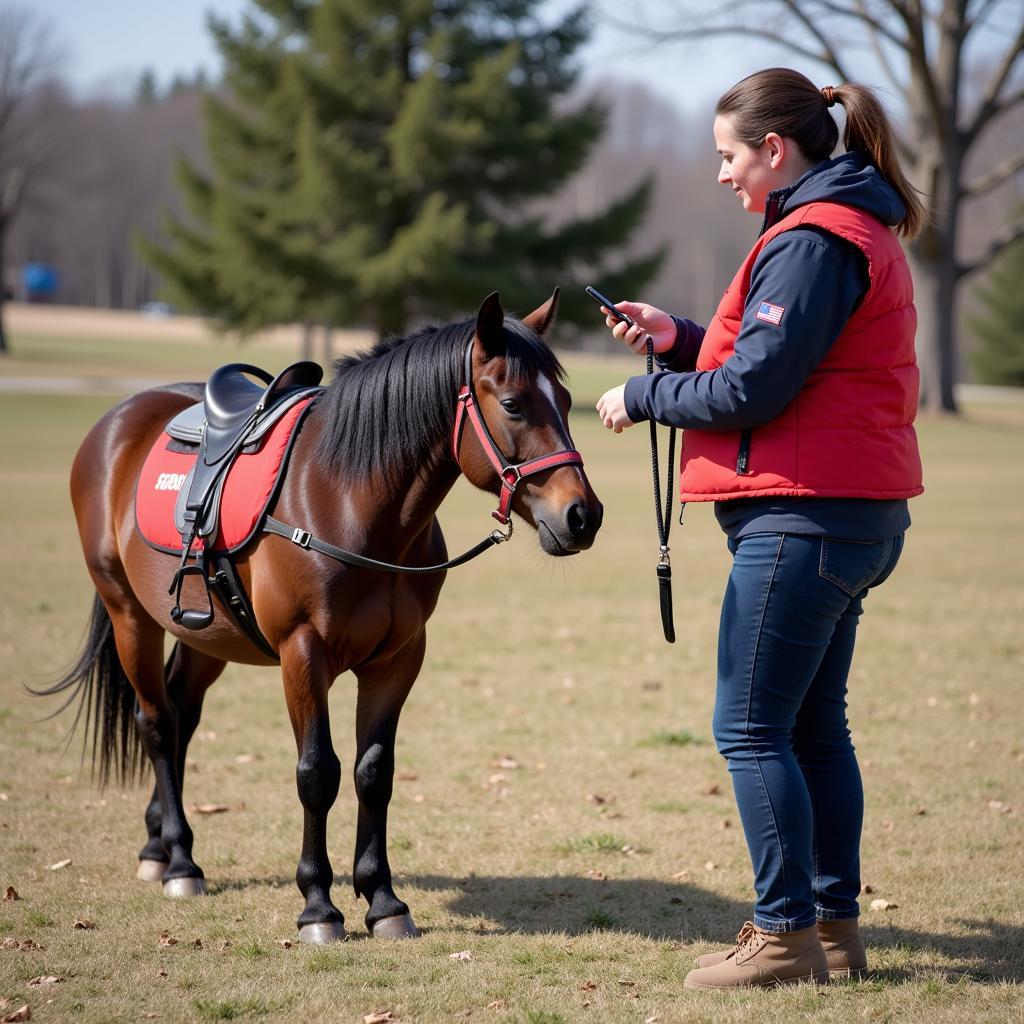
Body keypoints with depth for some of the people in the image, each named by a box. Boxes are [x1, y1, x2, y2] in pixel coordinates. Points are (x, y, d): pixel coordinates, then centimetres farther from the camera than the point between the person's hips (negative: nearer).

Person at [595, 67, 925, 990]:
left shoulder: (811, 242, -16)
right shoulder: (859, 232, 17)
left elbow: (752, 390, -20)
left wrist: (643, 398, -7)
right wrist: (679, 338, 10)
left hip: (801, 520, -11)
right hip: (853, 515, 11)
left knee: (751, 727, -5)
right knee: (814, 727, 15)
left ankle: (787, 935, -1)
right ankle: (835, 927, 20)